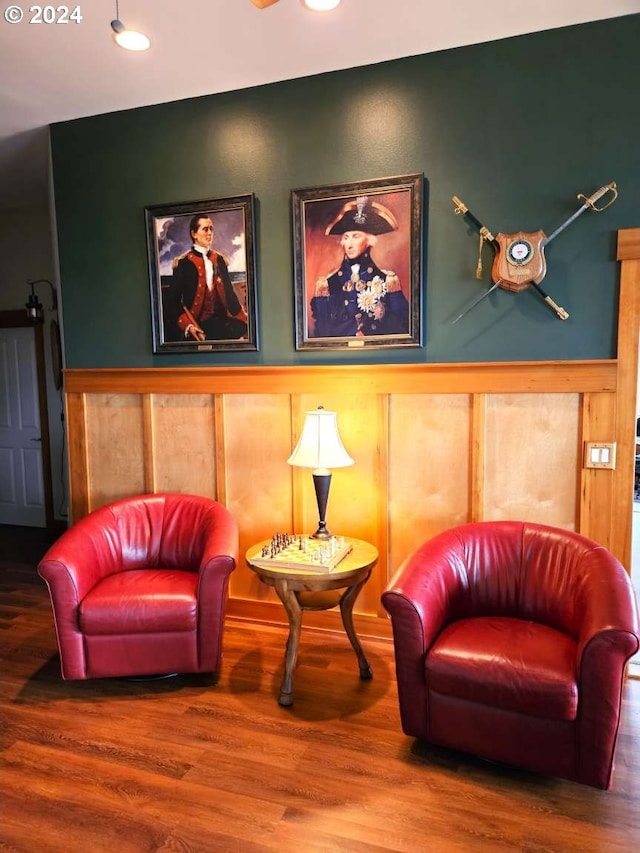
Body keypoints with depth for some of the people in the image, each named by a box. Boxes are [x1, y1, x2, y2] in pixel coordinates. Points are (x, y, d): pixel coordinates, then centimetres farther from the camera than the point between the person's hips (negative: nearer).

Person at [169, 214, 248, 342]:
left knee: (240, 327, -22)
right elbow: (175, 299, -1)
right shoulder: (183, 262, 2)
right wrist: (188, 325, -17)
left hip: (220, 321, 5)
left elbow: (229, 292, 16)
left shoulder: (219, 259, 15)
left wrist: (244, 319, 3)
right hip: (196, 324, -4)